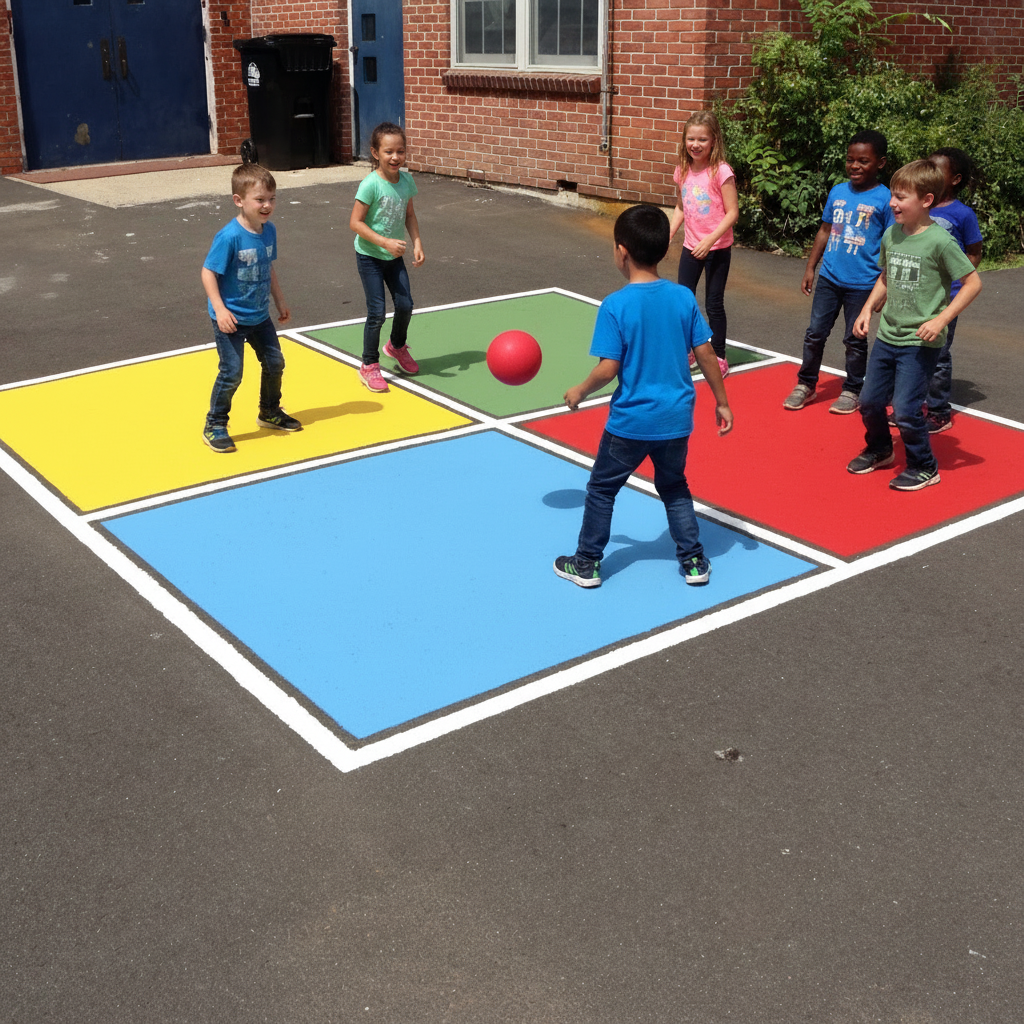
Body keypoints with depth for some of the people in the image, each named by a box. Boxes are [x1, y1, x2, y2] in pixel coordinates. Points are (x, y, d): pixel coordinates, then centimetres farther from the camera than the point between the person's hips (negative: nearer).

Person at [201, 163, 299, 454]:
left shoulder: (269, 231, -1)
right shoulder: (229, 236, -22)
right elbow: (208, 272, -18)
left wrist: (280, 301, 16)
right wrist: (220, 309, -24)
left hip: (260, 316, 7)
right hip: (231, 319, -7)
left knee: (274, 363, 15)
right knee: (231, 373, -5)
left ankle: (270, 412, 38)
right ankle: (214, 426, 13)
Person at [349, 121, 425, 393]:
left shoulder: (406, 180, -4)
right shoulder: (371, 184, -22)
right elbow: (355, 222, -20)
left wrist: (417, 242, -4)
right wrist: (385, 242, -26)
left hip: (395, 255, 5)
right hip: (369, 256, -5)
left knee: (405, 304, 2)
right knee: (377, 312, -6)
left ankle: (397, 346, 33)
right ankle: (369, 366, 11)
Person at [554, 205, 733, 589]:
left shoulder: (615, 305, -16)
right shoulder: (684, 298, -4)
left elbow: (607, 370, -18)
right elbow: (706, 355, -1)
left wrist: (579, 392, 0)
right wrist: (721, 402, 9)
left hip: (630, 421, -4)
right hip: (676, 419, 4)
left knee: (601, 488, 15)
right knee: (674, 488, 24)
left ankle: (587, 564, 23)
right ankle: (693, 561, 24)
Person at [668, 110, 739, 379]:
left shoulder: (721, 172, -16)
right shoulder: (683, 170, 2)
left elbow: (732, 213, -17)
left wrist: (709, 240, -25)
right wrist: (667, 235, 2)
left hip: (717, 249, -5)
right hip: (691, 247, 6)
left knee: (713, 304, 4)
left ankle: (719, 358, 18)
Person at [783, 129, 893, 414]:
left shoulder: (885, 199, -8)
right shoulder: (837, 192, 5)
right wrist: (810, 268, 11)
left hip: (862, 284, -4)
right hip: (829, 278, 4)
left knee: (855, 340, 8)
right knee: (815, 333, 9)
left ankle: (852, 391, 23)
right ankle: (806, 385, 24)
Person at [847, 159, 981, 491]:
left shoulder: (940, 241, -16)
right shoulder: (891, 235, 3)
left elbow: (973, 282, -12)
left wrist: (940, 320, -18)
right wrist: (868, 309, 6)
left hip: (920, 342, -6)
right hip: (887, 336, 6)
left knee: (905, 409, -8)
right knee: (869, 402, 12)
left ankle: (924, 468, 14)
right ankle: (880, 450, 39)